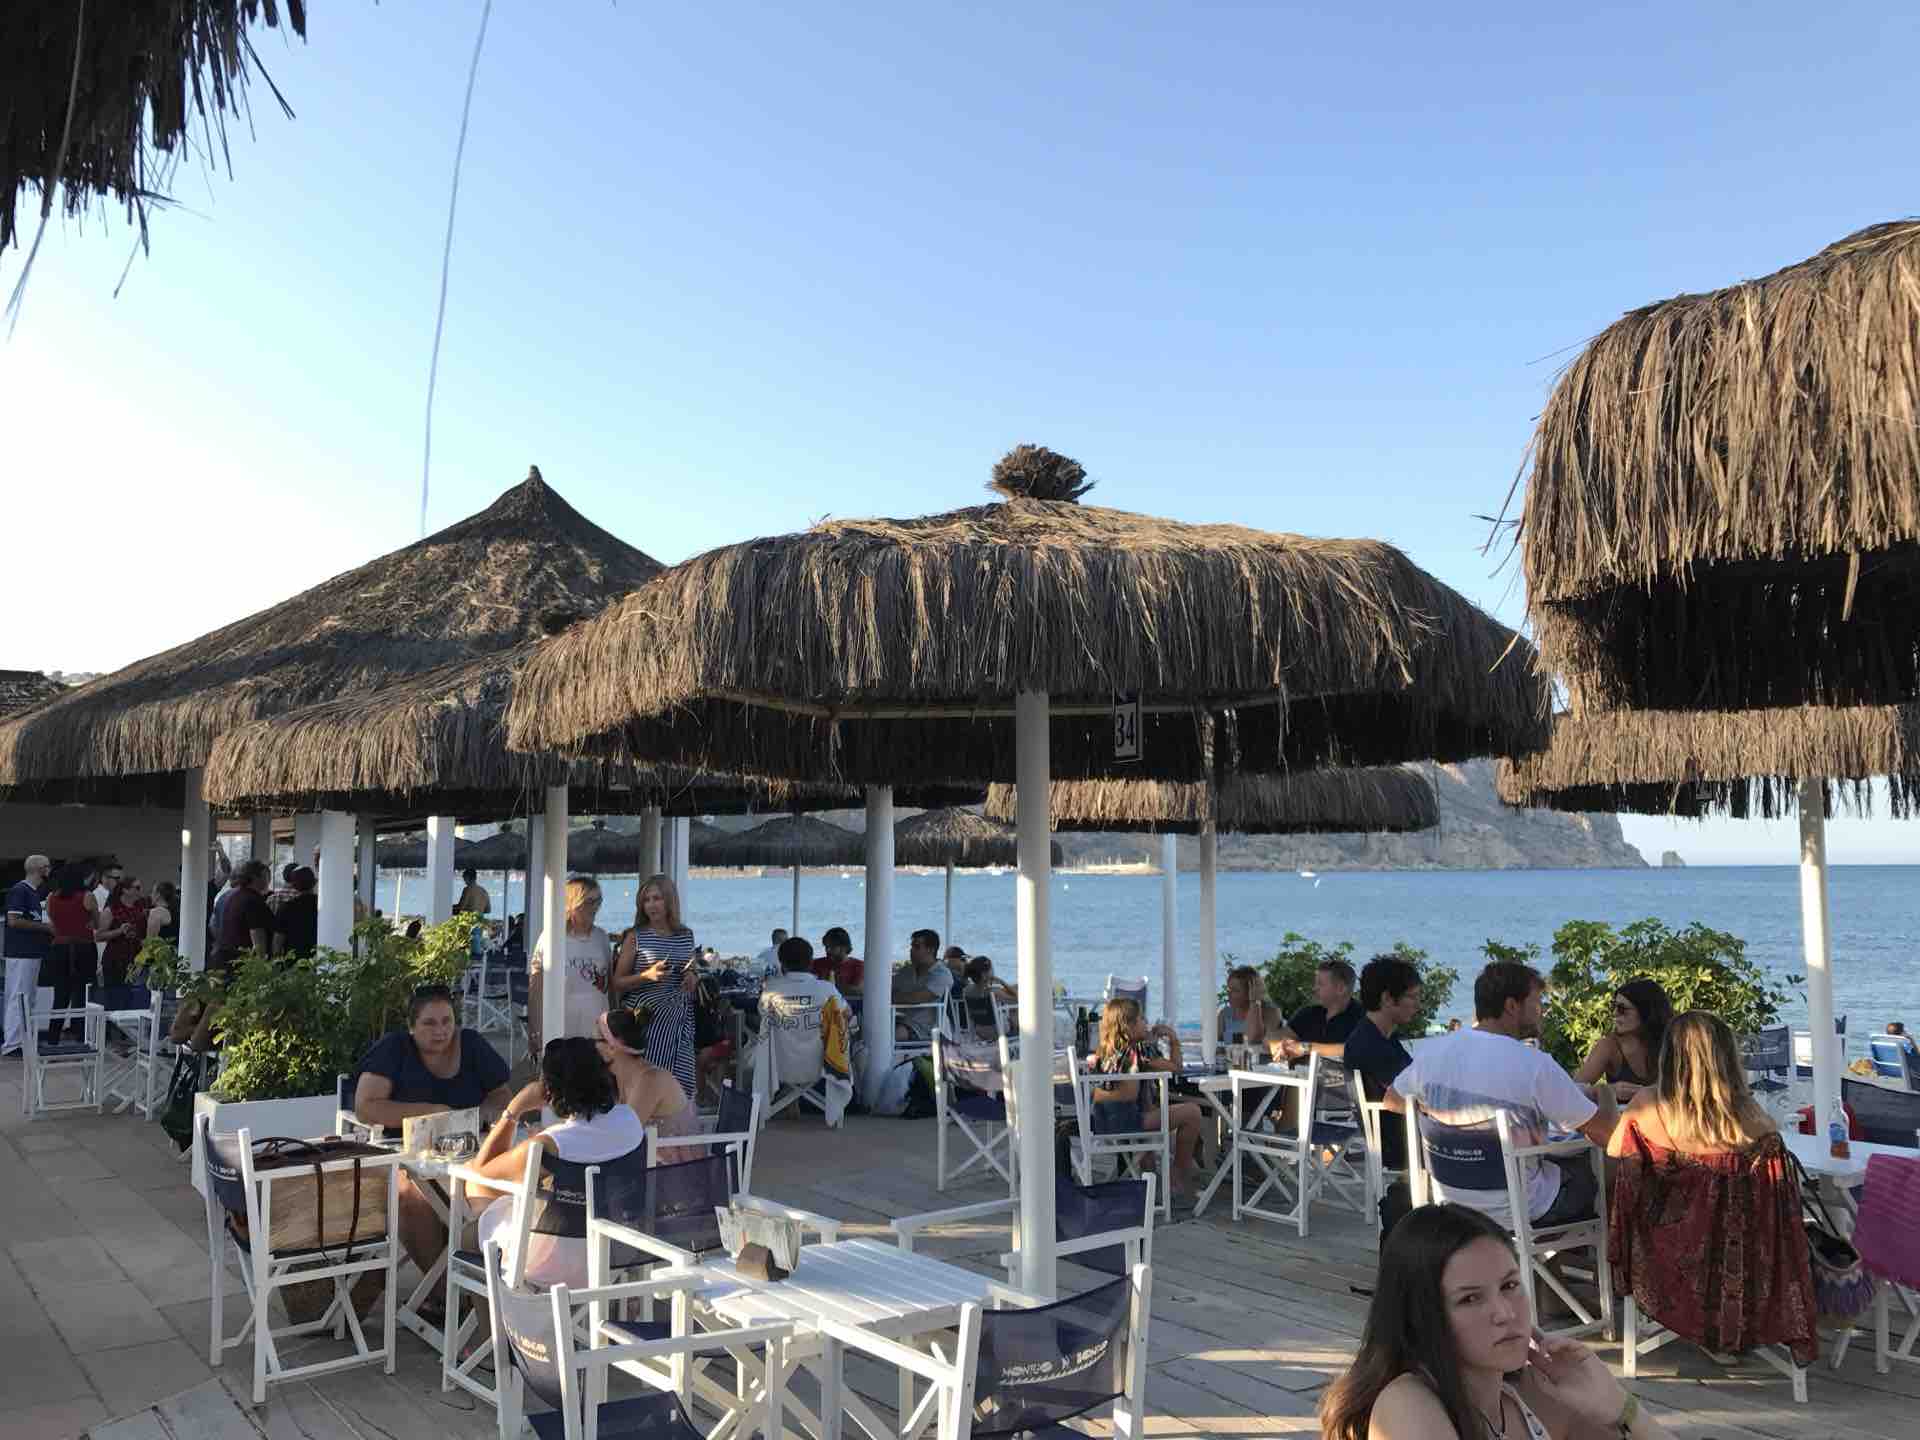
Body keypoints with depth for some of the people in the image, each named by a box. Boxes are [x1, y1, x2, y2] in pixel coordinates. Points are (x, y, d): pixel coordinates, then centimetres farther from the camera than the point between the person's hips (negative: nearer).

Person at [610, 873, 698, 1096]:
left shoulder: (686, 936, 11)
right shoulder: (636, 937, 0)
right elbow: (617, 983, 1)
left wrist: (693, 978, 4)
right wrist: (646, 976, -15)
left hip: (679, 1019, 3)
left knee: (681, 1083, -4)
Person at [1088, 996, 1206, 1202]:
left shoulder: (1104, 1050, 11)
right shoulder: (1139, 1049, -7)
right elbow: (1175, 1068, 3)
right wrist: (1174, 1041, 18)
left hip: (1100, 1122, 8)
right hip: (1123, 1121, -8)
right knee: (1192, 1112, 1)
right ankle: (1182, 1177, 16)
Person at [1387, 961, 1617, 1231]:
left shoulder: (1431, 1052, -7)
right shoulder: (1535, 1066, -23)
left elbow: (1391, 1100, 12)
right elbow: (1607, 1133, -16)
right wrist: (1606, 1094, 6)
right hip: (1518, 1214, -6)